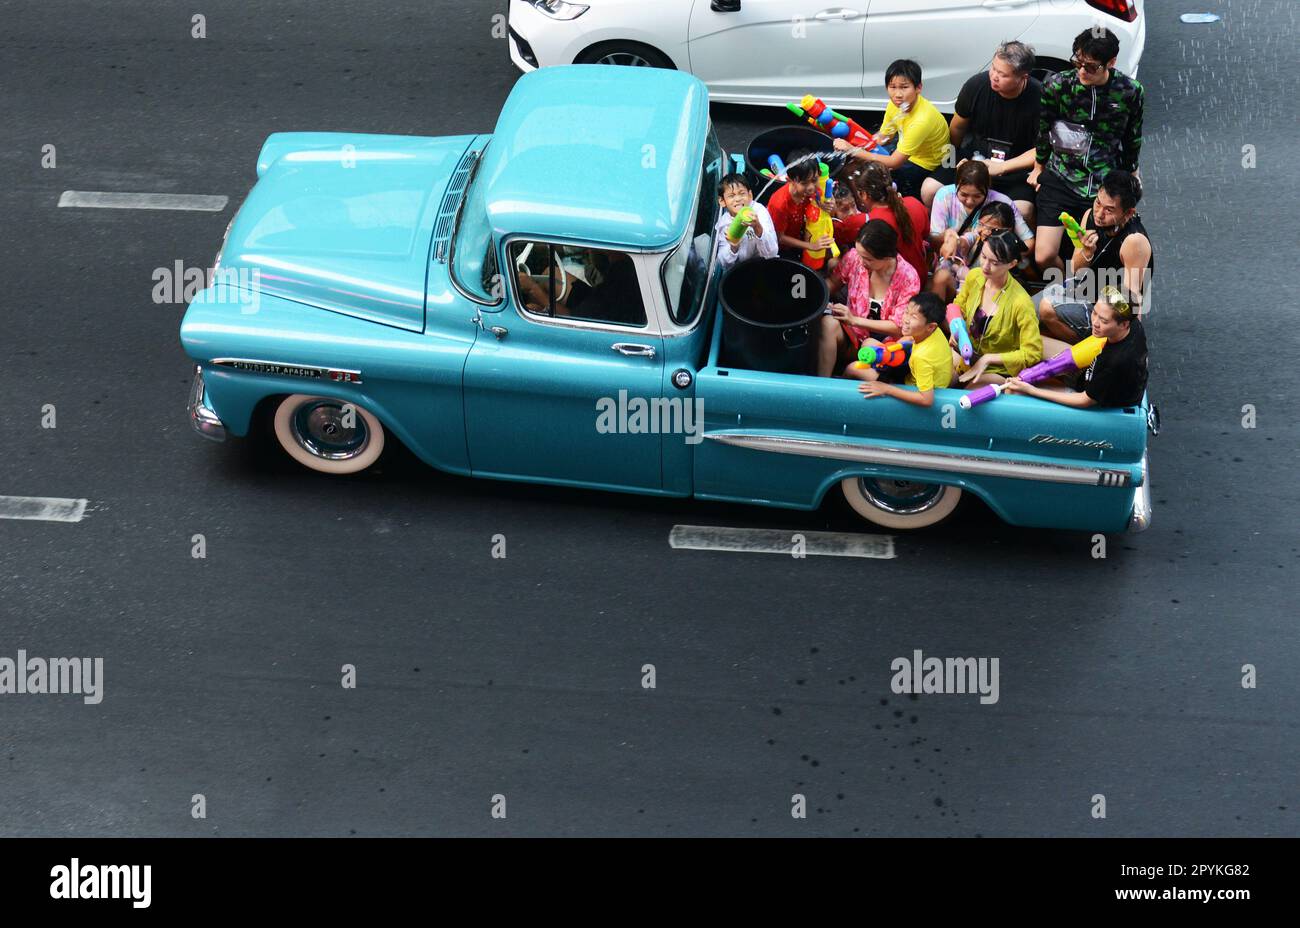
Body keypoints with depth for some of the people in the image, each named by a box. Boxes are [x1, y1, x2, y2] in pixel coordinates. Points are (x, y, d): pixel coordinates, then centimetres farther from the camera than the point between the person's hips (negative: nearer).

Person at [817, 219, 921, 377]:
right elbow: (833, 283, 8)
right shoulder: (854, 257, -12)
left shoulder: (908, 277, -17)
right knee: (828, 323, -32)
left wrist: (854, 320, -21)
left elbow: (899, 327, -14)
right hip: (854, 335, 3)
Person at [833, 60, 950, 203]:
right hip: (907, 154, 8)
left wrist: (853, 150, -31)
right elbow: (882, 137, 0)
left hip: (926, 166, -8)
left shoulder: (922, 120, -35)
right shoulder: (895, 104, -12)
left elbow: (894, 163, -31)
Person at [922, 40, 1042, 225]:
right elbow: (957, 128, 9)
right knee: (931, 189, -20)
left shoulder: (1038, 98, -17)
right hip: (974, 158, 3)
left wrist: (1000, 167, -18)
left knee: (1022, 210, -32)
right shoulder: (976, 85, -10)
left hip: (1016, 168, -3)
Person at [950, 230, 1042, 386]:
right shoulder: (974, 276, -9)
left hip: (998, 371, -6)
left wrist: (987, 359, -21)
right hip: (967, 356, 6)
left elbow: (1032, 353, -21)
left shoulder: (1020, 302, -26)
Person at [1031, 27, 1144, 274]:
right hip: (1061, 179, 0)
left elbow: (1133, 139, 9)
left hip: (1106, 184, 0)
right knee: (1044, 257, -12)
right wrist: (1038, 168, 19)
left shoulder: (1130, 91, -6)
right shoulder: (1056, 85, -8)